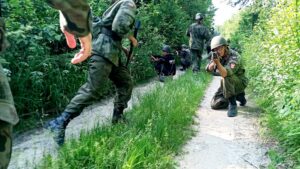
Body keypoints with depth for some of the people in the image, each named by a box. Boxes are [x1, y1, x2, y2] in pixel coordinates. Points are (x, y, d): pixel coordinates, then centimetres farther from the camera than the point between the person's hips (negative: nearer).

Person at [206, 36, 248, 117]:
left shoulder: (234, 56, -28)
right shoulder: (218, 56, -5)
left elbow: (225, 73, -43)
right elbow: (209, 69, -12)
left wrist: (217, 62, -57)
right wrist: (214, 61, -31)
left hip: (239, 83, -7)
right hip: (228, 84, 7)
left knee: (226, 77, -38)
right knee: (214, 104, 1)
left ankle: (233, 105, -25)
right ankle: (239, 96, 19)